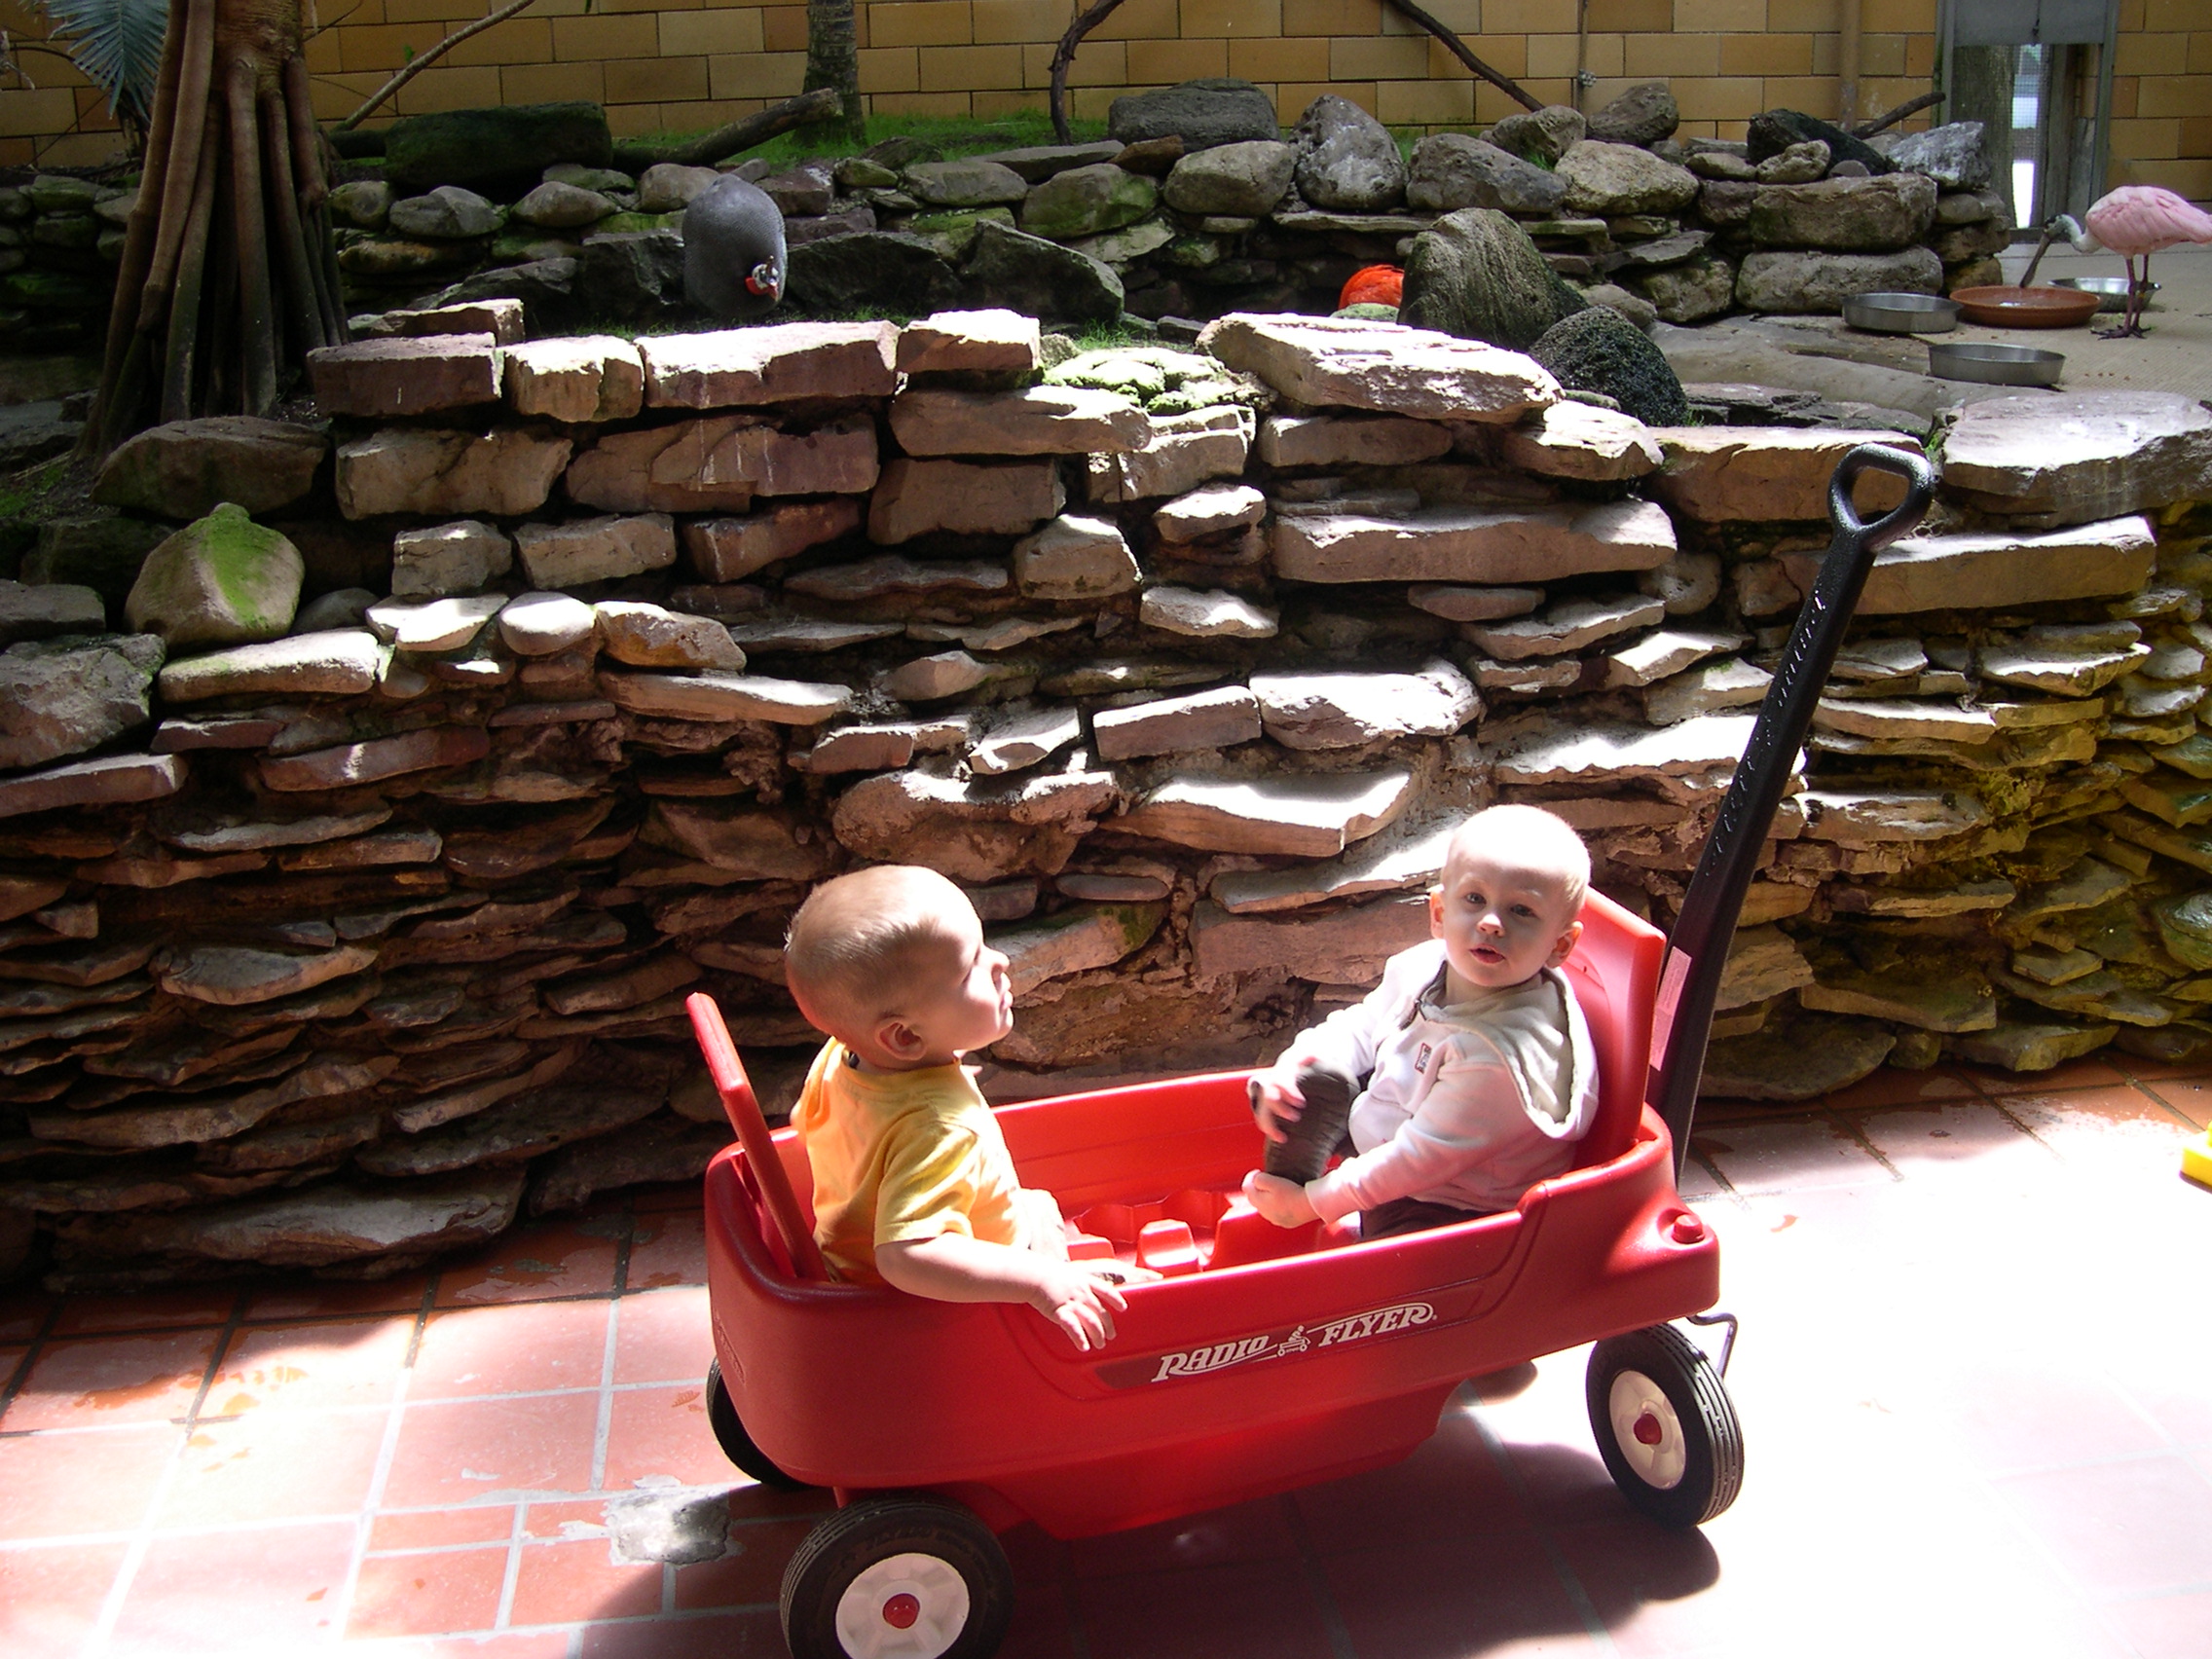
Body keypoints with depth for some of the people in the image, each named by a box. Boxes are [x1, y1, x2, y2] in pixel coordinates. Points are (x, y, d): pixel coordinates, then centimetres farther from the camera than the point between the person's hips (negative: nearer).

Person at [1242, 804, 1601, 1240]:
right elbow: (1362, 1027, 10)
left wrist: (1311, 1202, -21)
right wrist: (1293, 1065, -9)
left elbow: (1423, 1157, -27)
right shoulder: (1422, 967, -8)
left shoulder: (1506, 1054, -31)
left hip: (1450, 1210, -8)